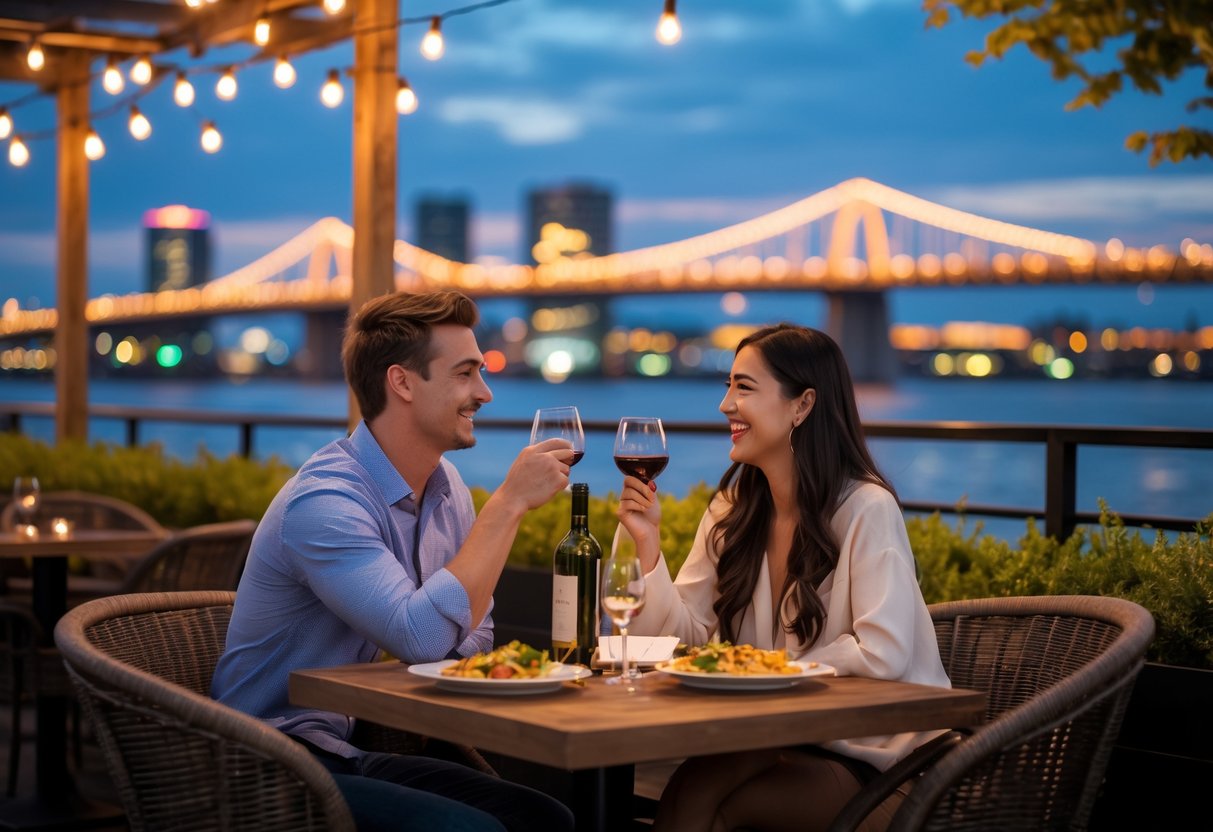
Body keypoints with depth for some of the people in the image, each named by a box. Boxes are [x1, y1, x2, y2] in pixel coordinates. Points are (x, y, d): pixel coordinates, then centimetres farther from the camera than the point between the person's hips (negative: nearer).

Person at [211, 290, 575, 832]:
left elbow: (471, 641, 10)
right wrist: (510, 502, -26)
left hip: (352, 753, 8)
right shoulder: (325, 501, -22)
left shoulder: (446, 487, 5)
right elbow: (424, 637, -33)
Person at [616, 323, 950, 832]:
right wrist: (647, 543, -9)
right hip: (778, 742, 5)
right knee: (689, 790, -26)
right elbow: (685, 639, 3)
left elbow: (882, 655, -20)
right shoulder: (730, 512, 6)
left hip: (871, 760, -5)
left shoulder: (867, 509, -13)